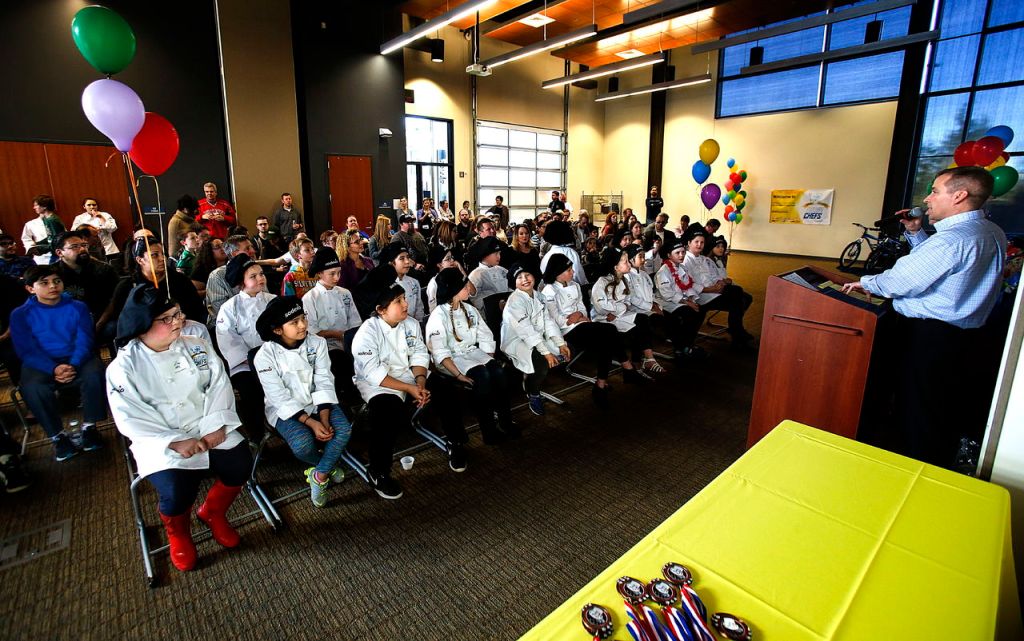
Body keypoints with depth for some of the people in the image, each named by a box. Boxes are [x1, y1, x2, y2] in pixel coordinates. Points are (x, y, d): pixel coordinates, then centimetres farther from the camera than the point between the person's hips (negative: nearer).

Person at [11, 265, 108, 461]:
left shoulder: (77, 307, 2)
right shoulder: (20, 315, 1)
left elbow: (84, 342, -3)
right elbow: (27, 350, -5)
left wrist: (73, 366, -23)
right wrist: (53, 369, -24)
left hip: (77, 360, 0)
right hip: (42, 364, 0)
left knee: (94, 374, -32)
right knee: (32, 387, -32)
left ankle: (89, 426, -11)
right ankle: (57, 435, -11)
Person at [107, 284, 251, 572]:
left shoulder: (197, 346, 2)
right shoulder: (123, 367, -8)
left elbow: (219, 385, -2)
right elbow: (132, 419, -12)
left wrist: (216, 425, -16)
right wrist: (176, 442, -22)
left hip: (209, 429, 3)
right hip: (161, 440, -3)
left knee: (240, 464, -16)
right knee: (177, 493, -24)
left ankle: (213, 511, 17)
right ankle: (178, 533, 15)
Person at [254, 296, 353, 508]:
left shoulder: (316, 343, -9)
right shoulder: (265, 356, -16)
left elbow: (324, 383, -9)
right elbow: (280, 398, -17)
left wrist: (324, 419, -21)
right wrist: (311, 422, -25)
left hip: (317, 402, 3)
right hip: (285, 409, -3)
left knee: (343, 429, -24)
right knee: (303, 444, -30)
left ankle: (319, 475, -2)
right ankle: (328, 465, 5)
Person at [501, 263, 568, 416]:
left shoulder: (537, 296, 6)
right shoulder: (515, 300, -19)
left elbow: (548, 320, 3)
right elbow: (526, 330, -26)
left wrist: (561, 343, -9)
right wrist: (545, 352, -31)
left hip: (536, 339, 8)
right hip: (516, 341, -8)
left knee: (563, 352, -5)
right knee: (542, 362, -30)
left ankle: (529, 378, 10)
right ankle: (533, 395, -2)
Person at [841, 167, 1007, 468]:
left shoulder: (952, 239, -23)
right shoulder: (992, 233, 9)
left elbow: (901, 281, -18)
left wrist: (866, 283, -1)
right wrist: (915, 233, 13)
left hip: (929, 337, -10)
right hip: (968, 337, 10)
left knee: (918, 412, 3)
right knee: (948, 411, 20)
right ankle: (939, 469, 34)